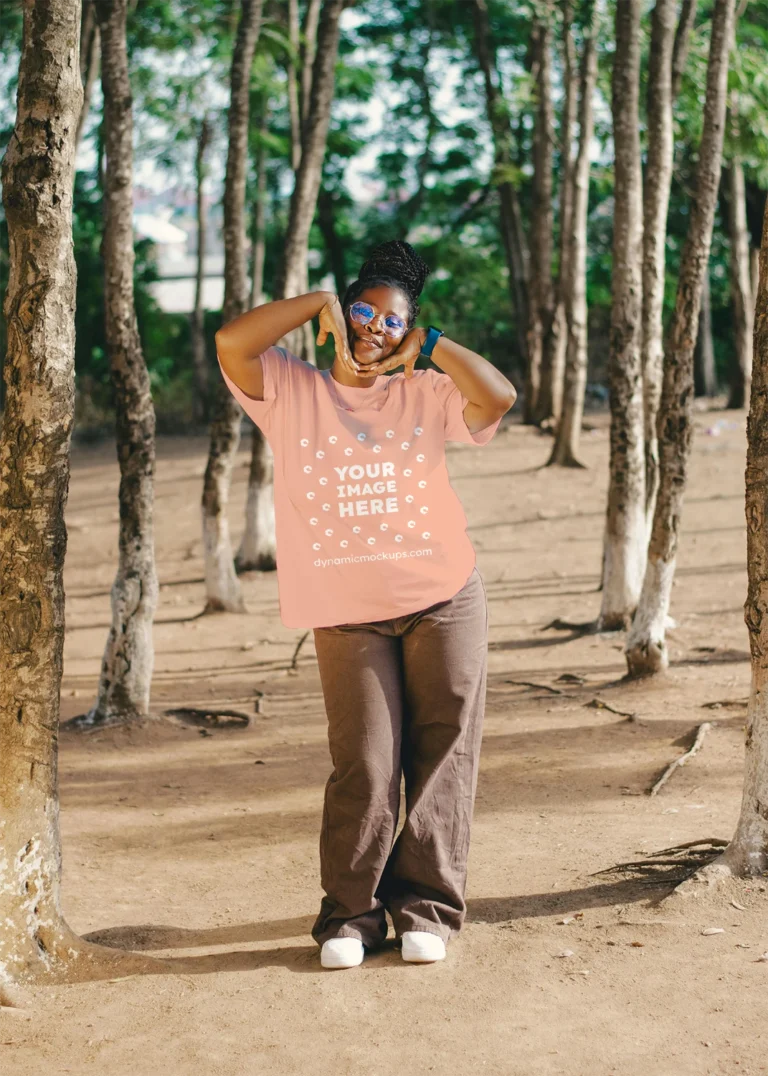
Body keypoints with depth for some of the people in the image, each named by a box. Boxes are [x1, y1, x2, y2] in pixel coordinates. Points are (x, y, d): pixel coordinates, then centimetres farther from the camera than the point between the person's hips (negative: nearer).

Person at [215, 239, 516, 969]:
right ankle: (350, 914, 9)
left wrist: (428, 345, -5)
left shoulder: (425, 394, 5)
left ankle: (425, 905, 12)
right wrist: (320, 302, -8)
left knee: (442, 754, 2)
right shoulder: (292, 391, 2)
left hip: (443, 599, 2)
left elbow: (499, 398, -12)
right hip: (346, 614, -2)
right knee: (364, 766, -5)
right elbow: (231, 342, -15)